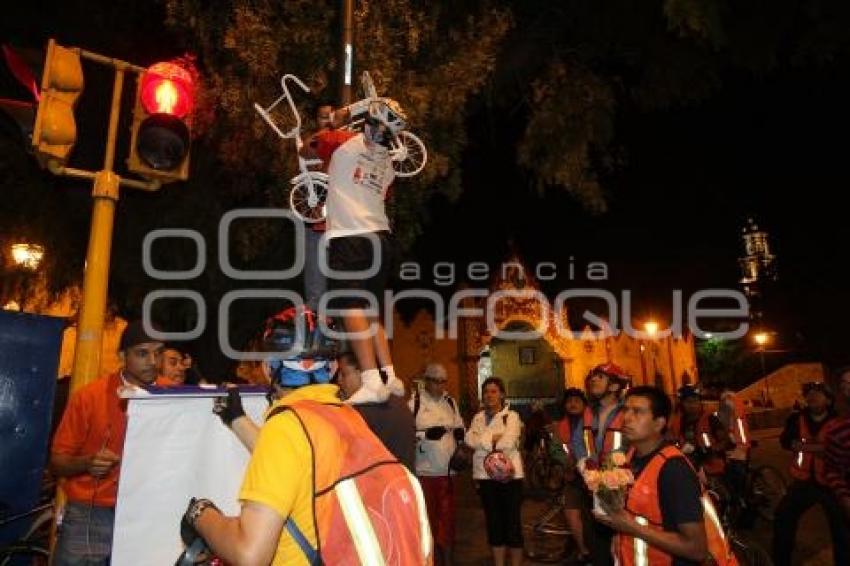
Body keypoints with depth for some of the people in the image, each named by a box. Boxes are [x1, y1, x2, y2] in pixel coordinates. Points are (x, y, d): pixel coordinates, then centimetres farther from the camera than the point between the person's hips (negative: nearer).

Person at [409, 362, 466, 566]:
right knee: (427, 518, 6)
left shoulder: (450, 401, 9)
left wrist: (461, 434, -2)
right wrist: (427, 434, -26)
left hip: (447, 470, 5)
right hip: (424, 470, -4)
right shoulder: (415, 401, -8)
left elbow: (459, 428, 19)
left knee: (448, 516, 12)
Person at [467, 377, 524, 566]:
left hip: (509, 475, -4)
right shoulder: (478, 418, 11)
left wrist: (484, 441, -7)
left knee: (512, 523, 1)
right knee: (493, 523, 12)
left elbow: (508, 442, -16)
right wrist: (494, 437, -13)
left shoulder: (512, 416, -1)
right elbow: (470, 439, -5)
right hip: (485, 475, 4)